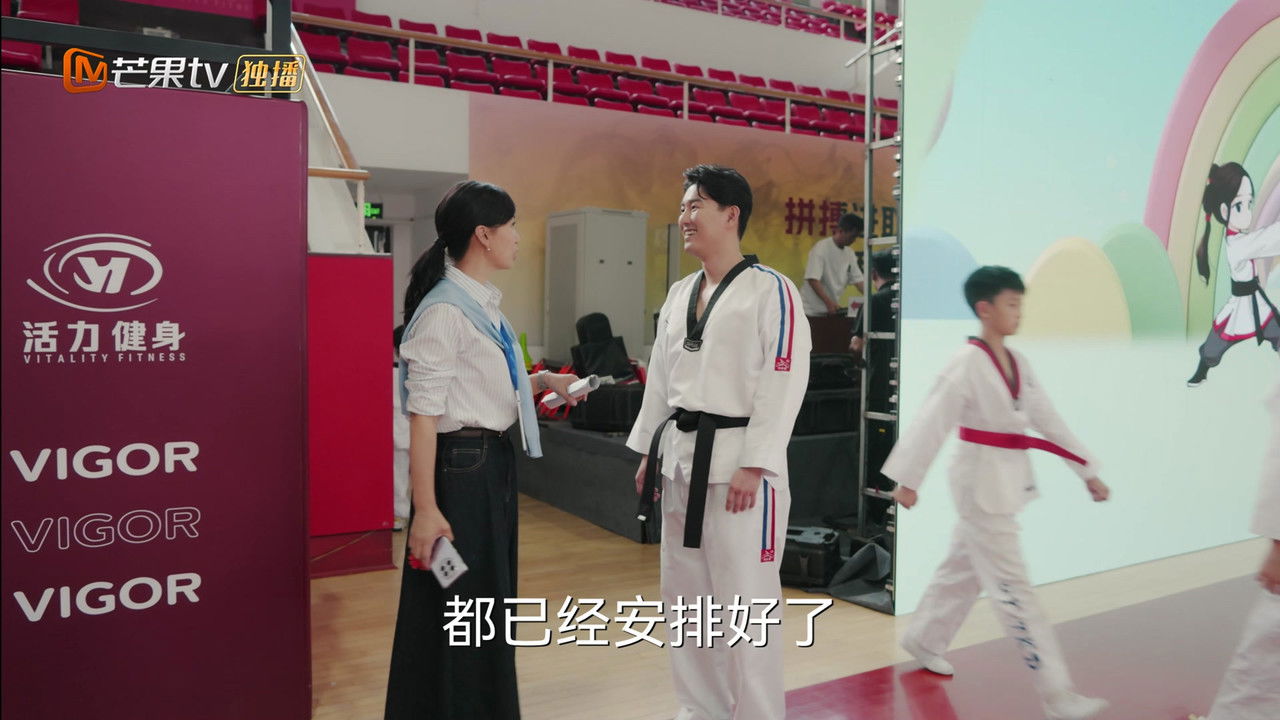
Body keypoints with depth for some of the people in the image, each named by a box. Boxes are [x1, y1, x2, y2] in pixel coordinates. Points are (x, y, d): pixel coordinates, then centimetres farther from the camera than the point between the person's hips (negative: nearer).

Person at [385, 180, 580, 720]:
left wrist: (542, 382, 10)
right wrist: (425, 509, -22)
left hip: (493, 460, 10)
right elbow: (424, 415, -21)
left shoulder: (483, 304, 10)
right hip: (460, 464, -9)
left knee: (488, 603, 21)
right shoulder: (445, 310, -18)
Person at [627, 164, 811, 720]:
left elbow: (783, 384, -15)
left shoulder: (769, 290, -10)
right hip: (682, 458, 8)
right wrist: (647, 453, 15)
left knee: (746, 601, -1)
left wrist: (752, 466, -19)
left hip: (736, 460, -8)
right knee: (685, 595, 16)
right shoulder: (680, 294, 12)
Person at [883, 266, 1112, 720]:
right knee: (1012, 588, -3)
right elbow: (932, 421, -19)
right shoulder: (967, 364, -16)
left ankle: (923, 641, 40)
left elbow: (1048, 420, 11)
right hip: (982, 482, -9)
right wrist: (908, 479, -20)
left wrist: (1088, 471, 9)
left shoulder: (1017, 362, 8)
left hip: (1009, 481, 9)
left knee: (966, 568, 21)